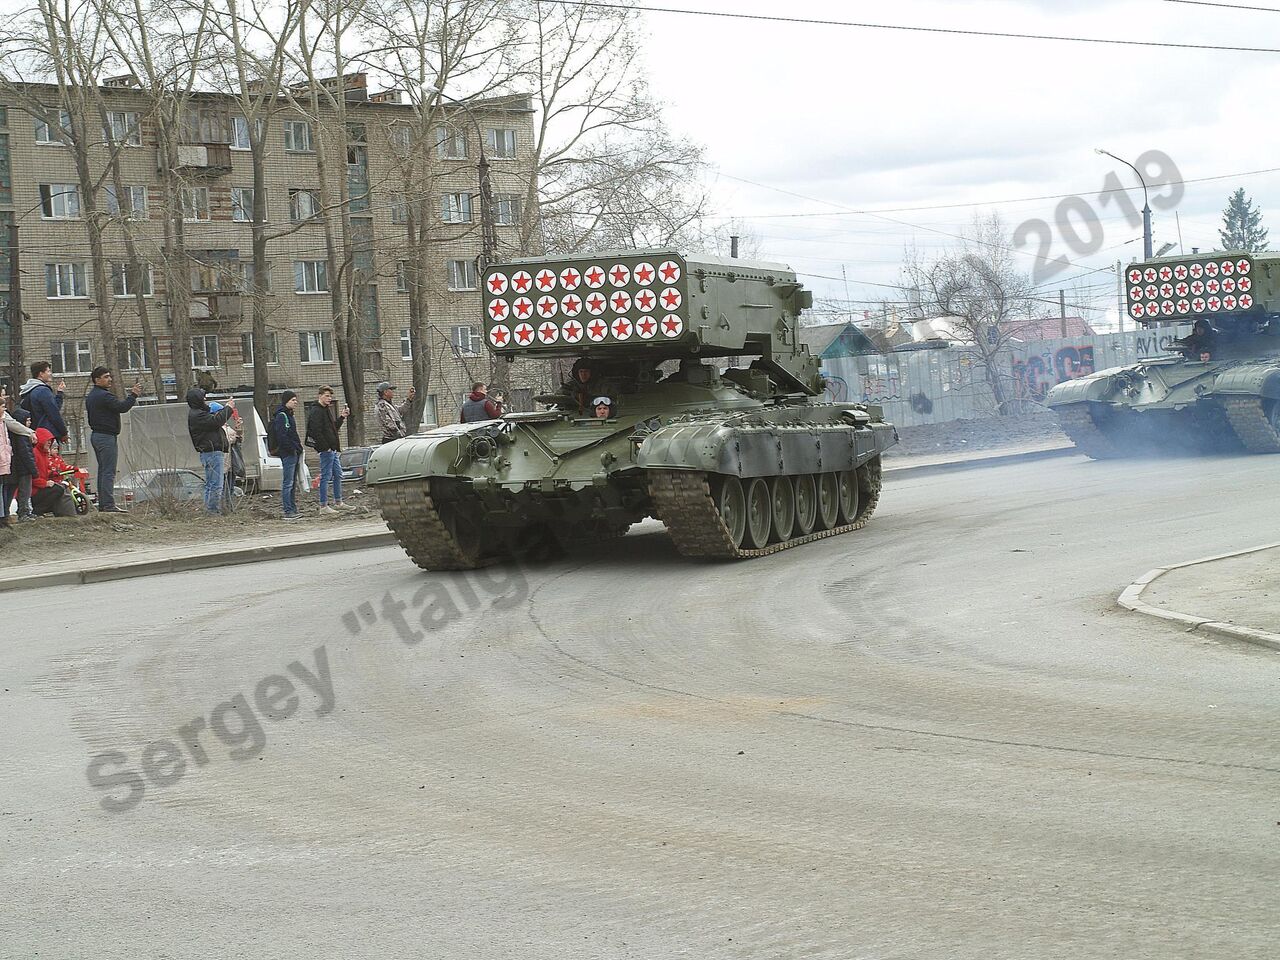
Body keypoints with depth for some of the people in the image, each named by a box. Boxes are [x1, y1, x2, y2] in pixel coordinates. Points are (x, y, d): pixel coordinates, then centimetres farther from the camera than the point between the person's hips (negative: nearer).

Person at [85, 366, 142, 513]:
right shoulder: (104, 396, -16)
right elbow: (122, 407, -21)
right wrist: (133, 395, -12)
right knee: (109, 472, -11)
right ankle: (109, 505, -15)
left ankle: (102, 504, 14)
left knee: (102, 471, 13)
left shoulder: (91, 396, 17)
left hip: (95, 435, 11)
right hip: (106, 436, -11)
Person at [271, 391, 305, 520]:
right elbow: (282, 436, -20)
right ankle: (288, 511, -10)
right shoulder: (281, 416, -12)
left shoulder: (288, 415, 20)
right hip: (288, 453, -11)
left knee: (292, 483, 13)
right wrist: (293, 449, -19)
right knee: (288, 483, -9)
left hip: (293, 453, 11)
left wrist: (298, 446, 14)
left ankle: (293, 510, 17)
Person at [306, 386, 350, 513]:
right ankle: (323, 506, -3)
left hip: (332, 449, 10)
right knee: (326, 476, -6)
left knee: (338, 475, 14)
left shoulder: (327, 410, 18)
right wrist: (326, 447, -21)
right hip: (326, 450, -10)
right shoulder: (316, 411, -12)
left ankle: (338, 502, 22)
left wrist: (342, 417, 11)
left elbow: (334, 428, 24)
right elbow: (316, 431, -20)